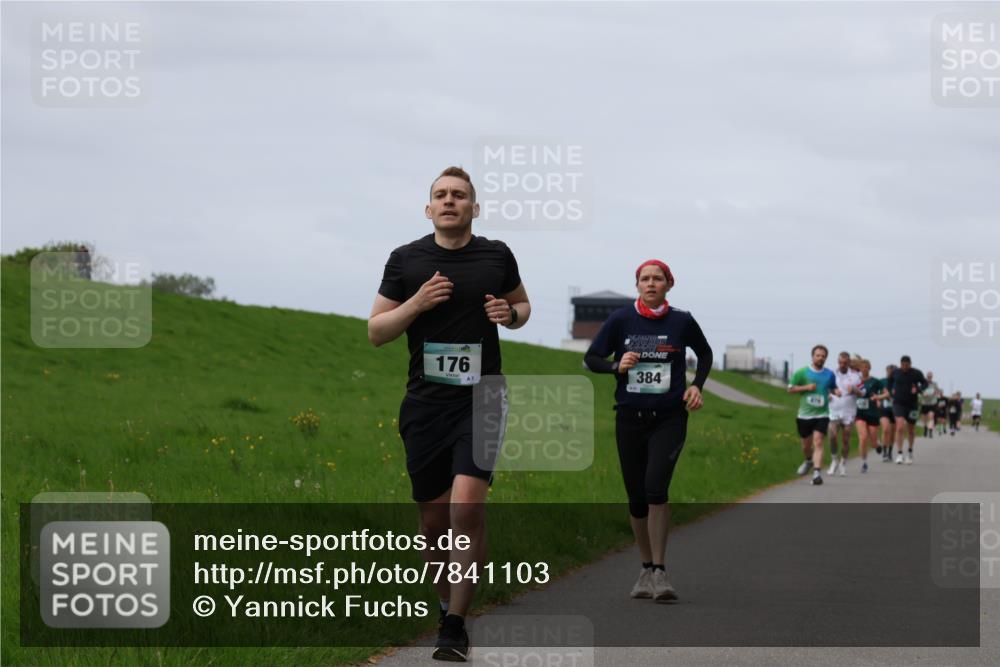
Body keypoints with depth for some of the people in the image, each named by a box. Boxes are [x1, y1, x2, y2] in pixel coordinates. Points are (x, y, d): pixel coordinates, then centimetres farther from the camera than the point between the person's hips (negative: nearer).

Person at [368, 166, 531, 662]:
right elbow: (375, 332, 6)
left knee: (467, 506, -19)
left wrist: (510, 314, -2)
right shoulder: (406, 260, 3)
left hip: (481, 401, -1)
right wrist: (416, 304, -11)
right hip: (425, 403, 1)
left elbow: (522, 305, 22)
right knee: (434, 519, 7)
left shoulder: (497, 256, 5)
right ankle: (447, 606, 30)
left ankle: (454, 627, -13)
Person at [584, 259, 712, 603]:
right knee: (636, 497, 7)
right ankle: (647, 568, 24)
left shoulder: (682, 321, 0)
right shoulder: (620, 319, 0)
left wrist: (697, 385, 3)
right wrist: (616, 366, -13)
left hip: (669, 418, -2)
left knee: (656, 487, -20)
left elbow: (705, 353, 18)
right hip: (630, 417, 2)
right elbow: (591, 359, 6)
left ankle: (659, 571, -14)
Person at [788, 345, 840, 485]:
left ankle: (817, 472, -24)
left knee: (818, 442, -16)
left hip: (822, 415, -1)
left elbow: (833, 388, 21)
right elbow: (790, 389, 0)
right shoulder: (802, 372, -2)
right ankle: (808, 461, 46)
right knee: (806, 444, 14)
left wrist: (836, 391, -3)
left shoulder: (829, 374, 5)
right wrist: (806, 387, -14)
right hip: (804, 415, 1)